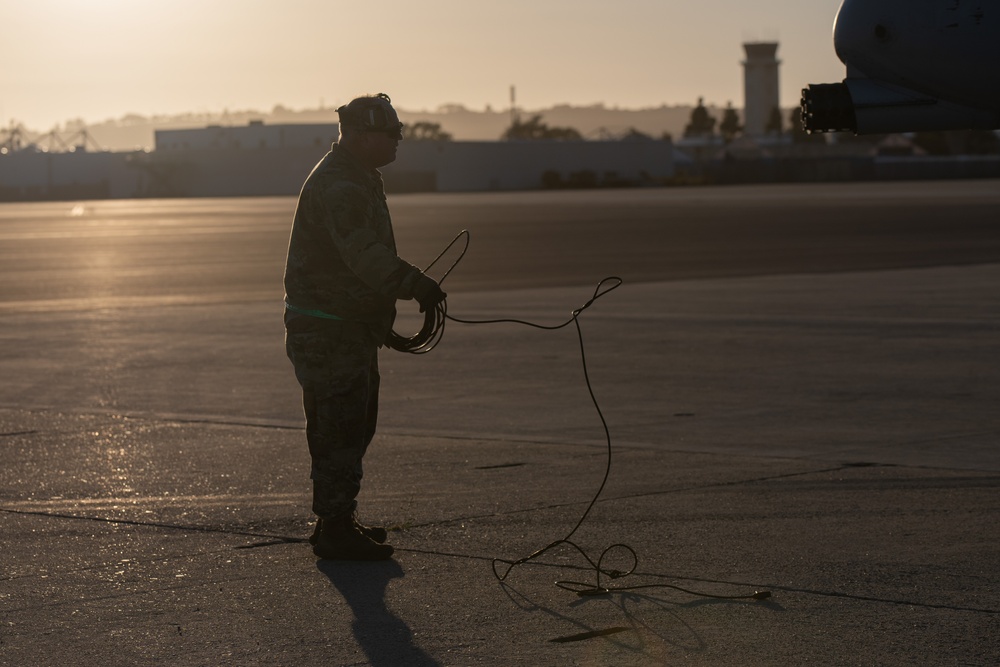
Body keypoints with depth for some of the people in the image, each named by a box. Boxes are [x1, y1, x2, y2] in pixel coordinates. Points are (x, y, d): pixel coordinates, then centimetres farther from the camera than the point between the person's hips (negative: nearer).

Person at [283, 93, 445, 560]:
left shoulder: (360, 180, 15)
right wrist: (412, 283, -44)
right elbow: (363, 254, -35)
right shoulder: (336, 187, -21)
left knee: (355, 425, 18)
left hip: (350, 327, 11)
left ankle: (337, 521, 28)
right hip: (327, 332, -11)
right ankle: (335, 531, -1)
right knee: (340, 429, -7)